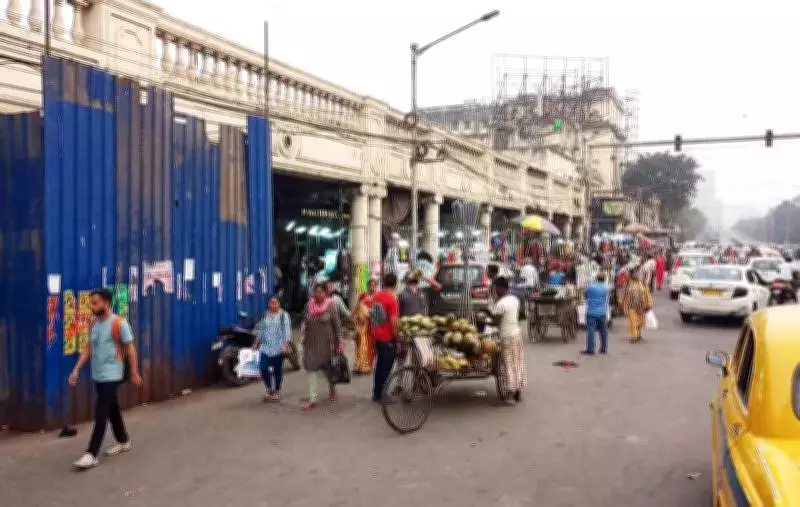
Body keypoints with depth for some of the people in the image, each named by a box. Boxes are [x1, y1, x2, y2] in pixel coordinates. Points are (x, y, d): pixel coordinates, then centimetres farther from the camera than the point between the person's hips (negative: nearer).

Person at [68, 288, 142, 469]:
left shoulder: (119, 323, -14)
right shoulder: (94, 324, 8)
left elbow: (130, 349, -10)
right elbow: (88, 349, 13)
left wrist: (134, 373, -8)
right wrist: (76, 370, 5)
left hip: (111, 376, -7)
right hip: (97, 375, 7)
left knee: (100, 414, -9)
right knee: (112, 410, 17)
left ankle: (91, 455, -7)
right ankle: (123, 442, 32)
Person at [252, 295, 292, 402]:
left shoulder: (284, 315, -2)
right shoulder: (265, 315, 11)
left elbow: (287, 331, -7)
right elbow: (260, 330, 20)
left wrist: (286, 344, -17)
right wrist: (256, 343, 17)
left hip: (278, 348, -3)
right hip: (266, 347, 3)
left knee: (278, 370, 5)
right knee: (263, 368, -6)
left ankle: (277, 392, 20)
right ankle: (269, 389, 16)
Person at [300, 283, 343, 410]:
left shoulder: (331, 306, -8)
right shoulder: (309, 305, 3)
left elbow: (337, 325, -7)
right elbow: (305, 323, 12)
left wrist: (339, 342, -9)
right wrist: (304, 339, 11)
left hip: (326, 343, -3)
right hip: (311, 343, 3)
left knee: (327, 367, 11)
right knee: (312, 369, -1)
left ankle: (332, 388, 41)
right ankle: (312, 399, 4)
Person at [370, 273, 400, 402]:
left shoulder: (376, 296, 4)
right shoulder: (392, 298, -18)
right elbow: (394, 321, -21)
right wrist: (397, 337, -11)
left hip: (377, 336, 7)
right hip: (388, 338, -7)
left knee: (380, 364, 18)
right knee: (386, 366, 3)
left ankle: (376, 393, 27)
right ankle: (380, 394, 8)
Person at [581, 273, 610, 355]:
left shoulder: (590, 286, -6)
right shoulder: (606, 288, 2)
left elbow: (586, 297, 8)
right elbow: (607, 300, 15)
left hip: (591, 312, -3)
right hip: (602, 313, 3)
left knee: (590, 331, -3)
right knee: (603, 331, 13)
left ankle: (590, 349, -4)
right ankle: (604, 349, 19)